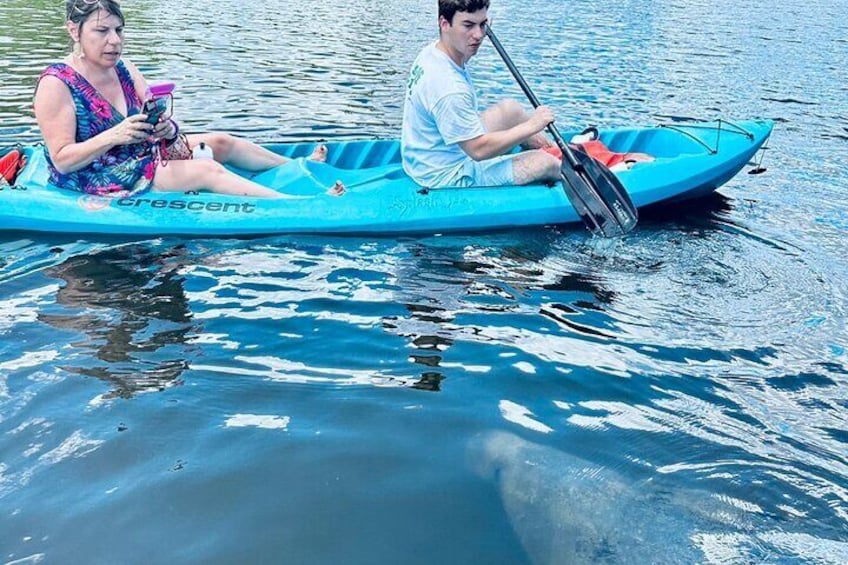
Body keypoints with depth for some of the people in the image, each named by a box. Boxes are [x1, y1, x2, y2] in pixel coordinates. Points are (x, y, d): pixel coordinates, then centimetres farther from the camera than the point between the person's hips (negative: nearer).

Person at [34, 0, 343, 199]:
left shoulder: (125, 71, 3)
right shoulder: (56, 85, -18)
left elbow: (154, 125, -2)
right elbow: (61, 160, -22)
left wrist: (167, 130, -27)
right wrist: (114, 136, -35)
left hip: (140, 158, 8)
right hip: (95, 184, -8)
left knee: (221, 142, 7)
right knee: (206, 170, -21)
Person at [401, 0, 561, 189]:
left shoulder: (431, 53, -3)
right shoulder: (448, 89, -34)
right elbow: (479, 150, -28)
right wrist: (532, 126, -19)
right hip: (449, 177, -10)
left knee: (511, 108, 20)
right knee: (546, 163, -6)